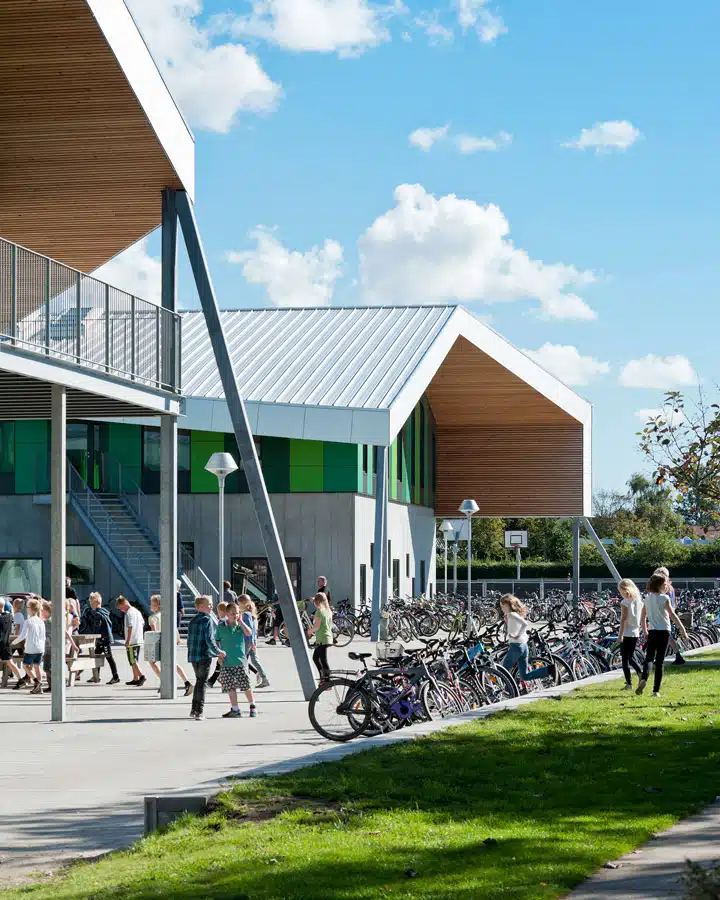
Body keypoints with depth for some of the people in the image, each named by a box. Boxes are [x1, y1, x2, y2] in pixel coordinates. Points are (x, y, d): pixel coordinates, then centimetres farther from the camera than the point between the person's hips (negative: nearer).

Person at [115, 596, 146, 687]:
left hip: (131, 642, -9)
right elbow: (143, 624, 19)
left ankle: (141, 676, -20)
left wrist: (128, 640, -18)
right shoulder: (137, 611, 14)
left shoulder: (128, 613, -14)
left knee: (133, 661, -8)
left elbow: (130, 627, -21)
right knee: (135, 660, 16)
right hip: (139, 640, 9)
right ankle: (135, 679, 21)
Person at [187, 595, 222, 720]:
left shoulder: (193, 620, 12)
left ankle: (194, 709, 21)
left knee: (198, 681, 19)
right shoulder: (208, 620, -10)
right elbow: (209, 639, -16)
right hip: (204, 655, -7)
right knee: (202, 682, -2)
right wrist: (218, 652, -7)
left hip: (193, 655, 7)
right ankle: (199, 711, -3)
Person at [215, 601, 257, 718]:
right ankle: (235, 710, 12)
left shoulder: (240, 625, 3)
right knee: (230, 687, 4)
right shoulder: (221, 626, 3)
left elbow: (249, 633, -15)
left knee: (246, 685, 0)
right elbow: (217, 642, 10)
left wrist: (240, 621, -12)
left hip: (240, 661, -1)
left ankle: (252, 706, 18)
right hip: (226, 662, 1)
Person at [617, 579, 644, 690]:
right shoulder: (638, 601, 7)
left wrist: (620, 635, -14)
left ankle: (629, 683, -3)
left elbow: (623, 619, -16)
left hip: (626, 633, -7)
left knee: (625, 658, 0)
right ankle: (640, 672, -2)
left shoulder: (625, 602, -12)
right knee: (631, 656, 20)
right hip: (636, 633, 7)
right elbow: (641, 618, 12)